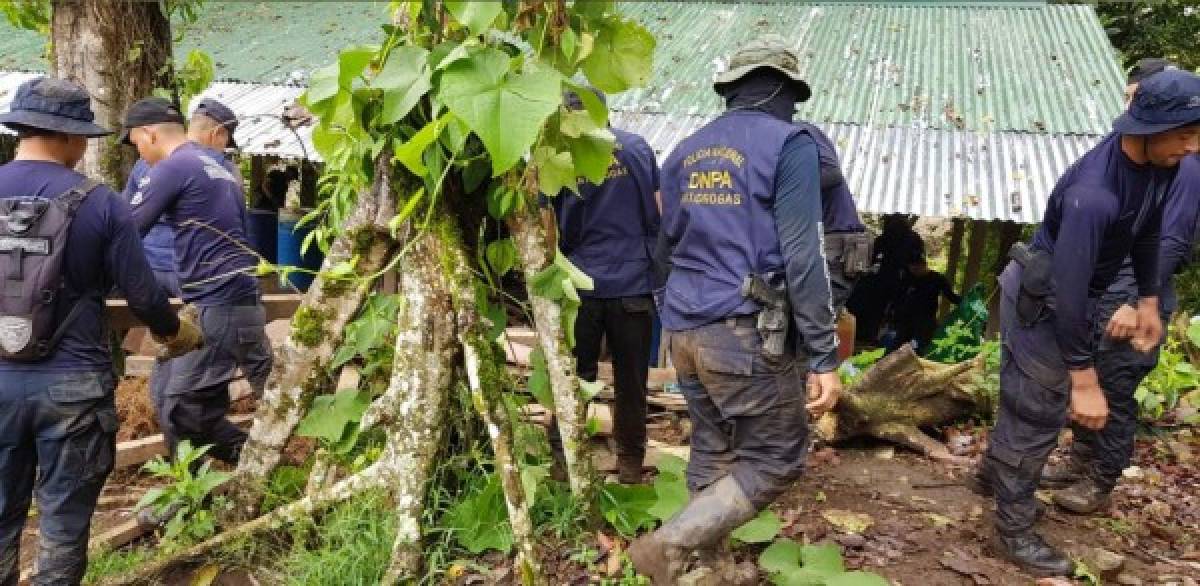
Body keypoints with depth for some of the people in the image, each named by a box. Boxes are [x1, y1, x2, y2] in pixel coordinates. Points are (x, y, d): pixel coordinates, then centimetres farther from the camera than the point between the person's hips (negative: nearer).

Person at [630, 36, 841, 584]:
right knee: (775, 462, 5)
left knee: (712, 453, 17)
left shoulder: (685, 150, 13)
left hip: (685, 328, 7)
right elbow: (801, 256, -14)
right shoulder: (789, 144, -7)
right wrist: (824, 356, -12)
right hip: (747, 333, -7)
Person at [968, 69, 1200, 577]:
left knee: (1024, 396, 24)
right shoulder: (1094, 194, -37)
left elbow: (1147, 230, 11)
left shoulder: (1158, 161, -9)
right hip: (1042, 299, -9)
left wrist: (1148, 299, 11)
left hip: (1062, 294, 9)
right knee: (1038, 412, 1)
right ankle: (1013, 533, 16)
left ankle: (990, 475, 46)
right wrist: (1084, 378, -32)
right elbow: (1068, 291, -35)